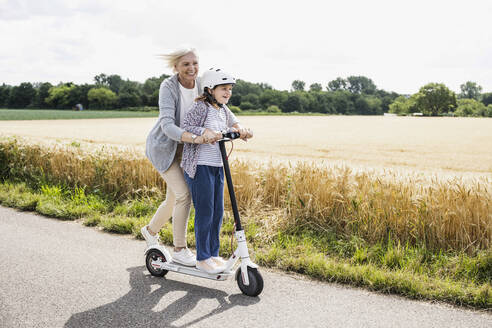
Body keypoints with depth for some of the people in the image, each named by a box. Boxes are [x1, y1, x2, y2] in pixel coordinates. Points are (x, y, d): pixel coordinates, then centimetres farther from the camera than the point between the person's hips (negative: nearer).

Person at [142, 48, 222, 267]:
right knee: (183, 194, -17)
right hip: (164, 146, -6)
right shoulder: (168, 87, -25)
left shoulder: (201, 85, -9)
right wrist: (195, 138, -52)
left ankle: (150, 230, 41)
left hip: (183, 148, 6)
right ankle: (179, 250, -4)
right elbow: (167, 125, -36)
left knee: (174, 200, 13)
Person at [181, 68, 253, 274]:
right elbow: (186, 127, -17)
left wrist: (241, 131, -7)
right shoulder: (200, 107, -9)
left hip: (217, 167, 8)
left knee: (218, 212, 11)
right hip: (200, 166, -8)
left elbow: (234, 125, 16)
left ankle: (213, 254, 23)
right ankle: (202, 258, 8)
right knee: (204, 213, -3)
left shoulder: (223, 110, 14)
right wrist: (206, 132, -32)